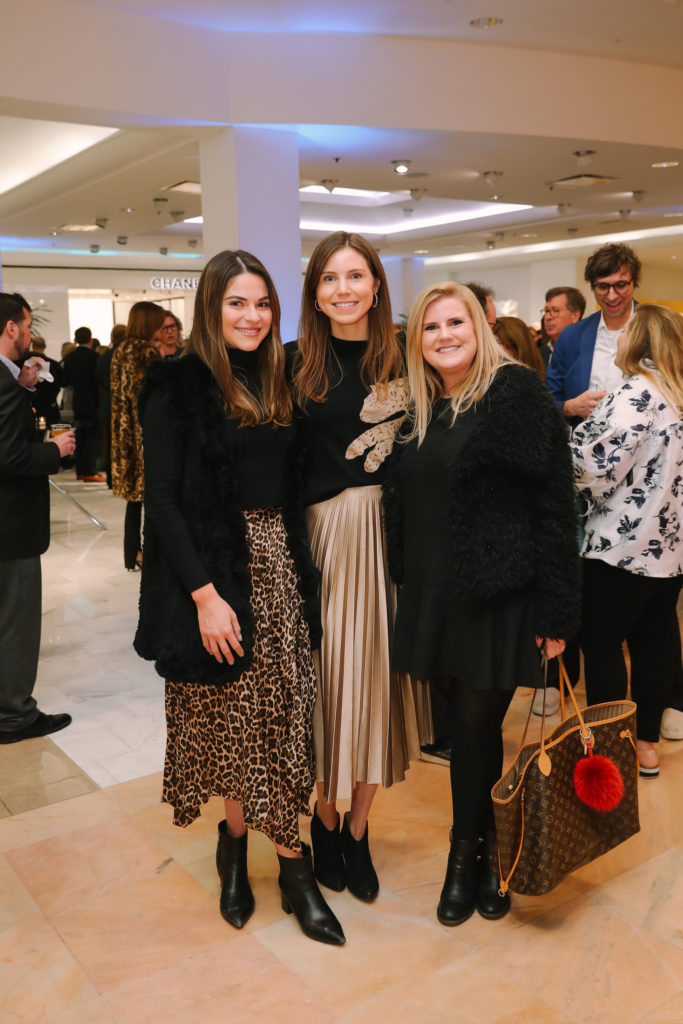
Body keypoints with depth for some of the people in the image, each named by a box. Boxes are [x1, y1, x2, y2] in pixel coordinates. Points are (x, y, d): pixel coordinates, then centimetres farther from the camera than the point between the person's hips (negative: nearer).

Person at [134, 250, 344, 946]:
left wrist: (302, 573, 5)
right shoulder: (178, 387, -6)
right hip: (215, 573, -5)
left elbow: (288, 489, 12)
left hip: (280, 569, 6)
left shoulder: (276, 385, 11)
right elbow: (162, 500, -11)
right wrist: (205, 595, -16)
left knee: (282, 717, 6)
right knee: (233, 714, 4)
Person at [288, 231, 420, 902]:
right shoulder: (294, 362, 1)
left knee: (376, 674, 8)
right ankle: (325, 821, 28)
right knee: (325, 676, 6)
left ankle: (358, 830, 26)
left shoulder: (402, 360, 4)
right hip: (320, 532, -1)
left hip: (391, 533, 2)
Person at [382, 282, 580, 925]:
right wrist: (407, 589, 11)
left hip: (497, 597, -5)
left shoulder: (517, 395, -8)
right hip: (432, 596, 5)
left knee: (476, 724, 2)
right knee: (467, 724, 12)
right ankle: (482, 850, 30)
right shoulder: (416, 413, 12)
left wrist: (557, 610, -14)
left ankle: (468, 853, 24)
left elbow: (555, 504, -11)